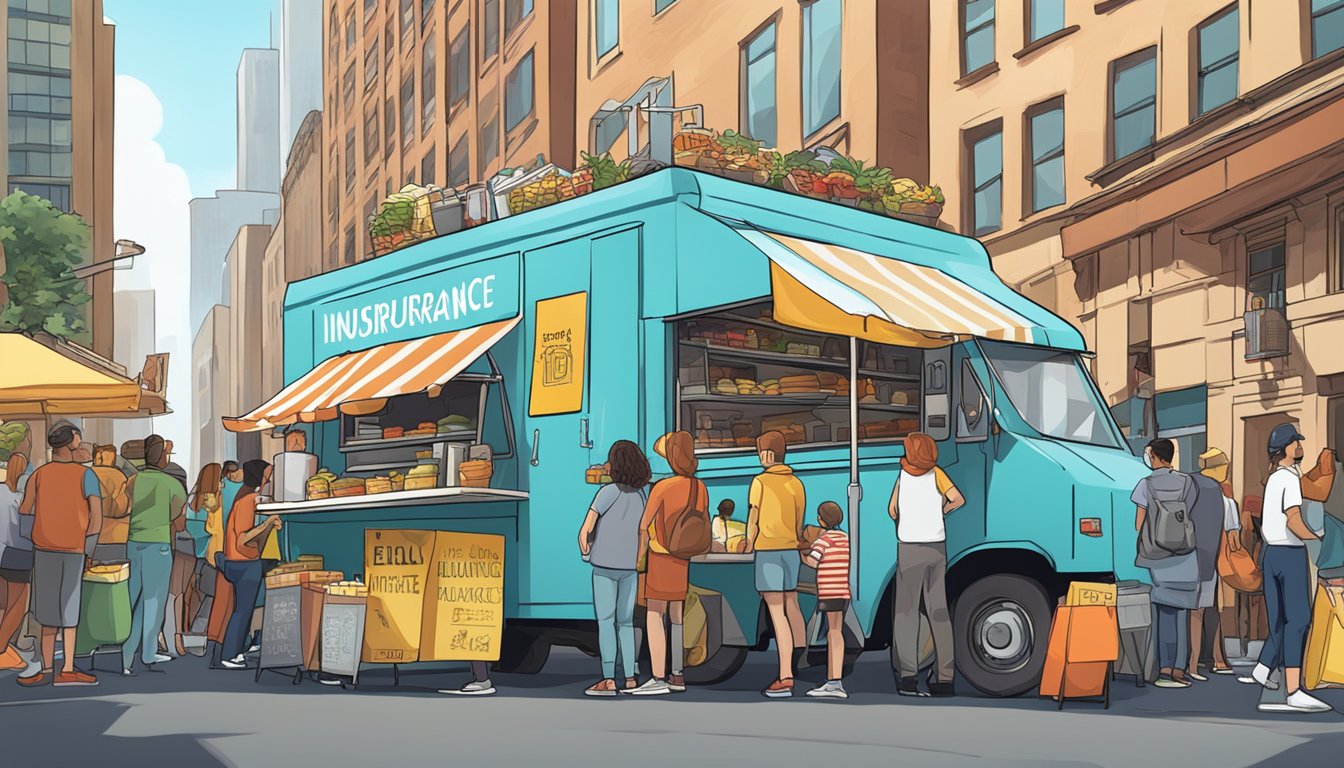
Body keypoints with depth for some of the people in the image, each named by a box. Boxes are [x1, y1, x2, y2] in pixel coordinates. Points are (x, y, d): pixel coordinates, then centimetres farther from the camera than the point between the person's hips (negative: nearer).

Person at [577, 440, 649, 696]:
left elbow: (585, 532, -15)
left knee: (605, 622, -1)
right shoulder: (642, 494, 2)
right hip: (631, 566, 5)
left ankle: (608, 679, -5)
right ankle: (630, 677, 7)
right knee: (625, 622, 11)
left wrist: (585, 553, 2)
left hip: (606, 566, -5)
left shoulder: (608, 492, -14)